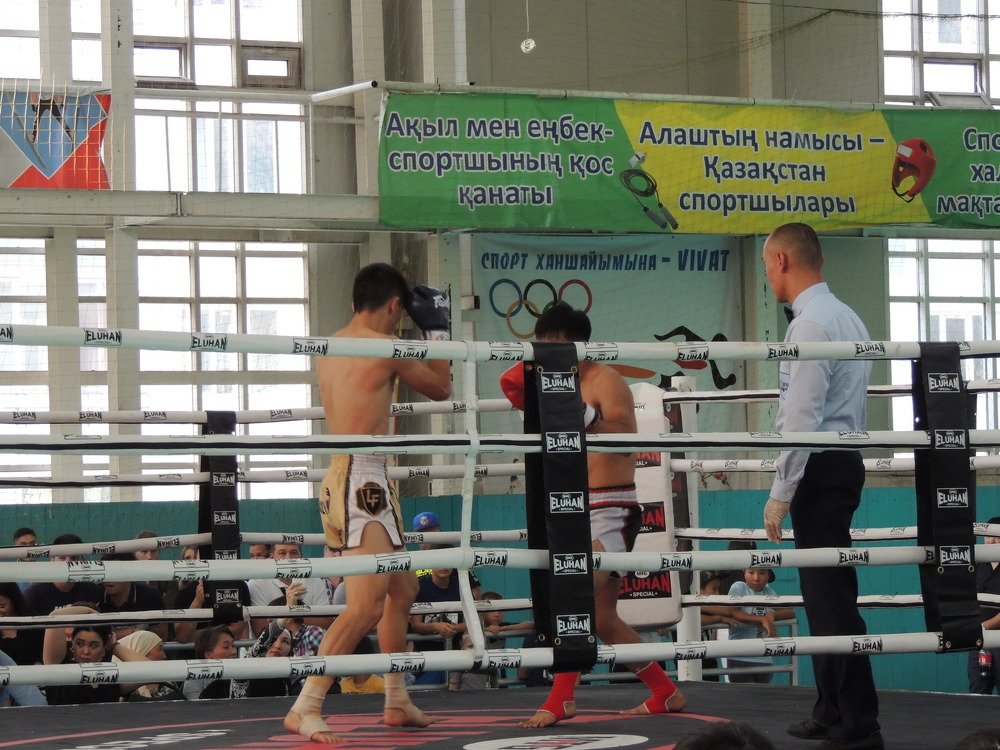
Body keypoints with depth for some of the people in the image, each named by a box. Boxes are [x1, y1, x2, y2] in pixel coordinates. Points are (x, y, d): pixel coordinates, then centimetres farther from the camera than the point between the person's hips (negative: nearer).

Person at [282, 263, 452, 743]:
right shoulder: (386, 347, -11)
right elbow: (441, 388, 4)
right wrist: (437, 329, 15)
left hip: (337, 481, 10)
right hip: (364, 483, -10)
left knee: (401, 591, 22)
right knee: (366, 607, -16)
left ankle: (397, 703, 30)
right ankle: (305, 709, -23)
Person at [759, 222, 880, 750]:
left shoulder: (811, 324, -15)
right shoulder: (847, 318, 17)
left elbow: (802, 418, -20)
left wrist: (781, 493, -18)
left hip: (818, 469, -10)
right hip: (845, 463, 10)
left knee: (830, 597, -10)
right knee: (824, 593, 16)